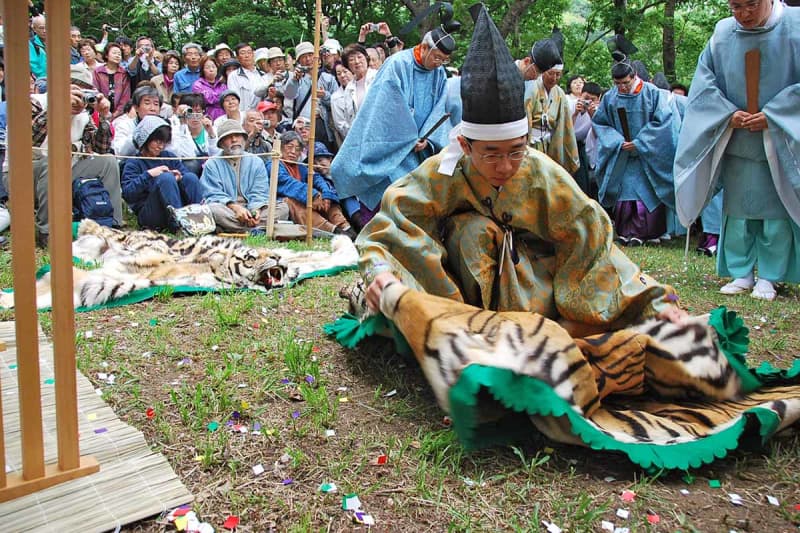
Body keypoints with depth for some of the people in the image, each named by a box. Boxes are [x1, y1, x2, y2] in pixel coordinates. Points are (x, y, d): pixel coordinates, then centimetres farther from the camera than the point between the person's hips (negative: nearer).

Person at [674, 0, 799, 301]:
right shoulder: (723, 33, 0)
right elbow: (704, 80, 6)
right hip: (736, 143, 2)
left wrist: (772, 115, -15)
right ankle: (742, 274, 14)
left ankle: (768, 277, 12)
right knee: (737, 208, 4)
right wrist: (728, 113, -7)